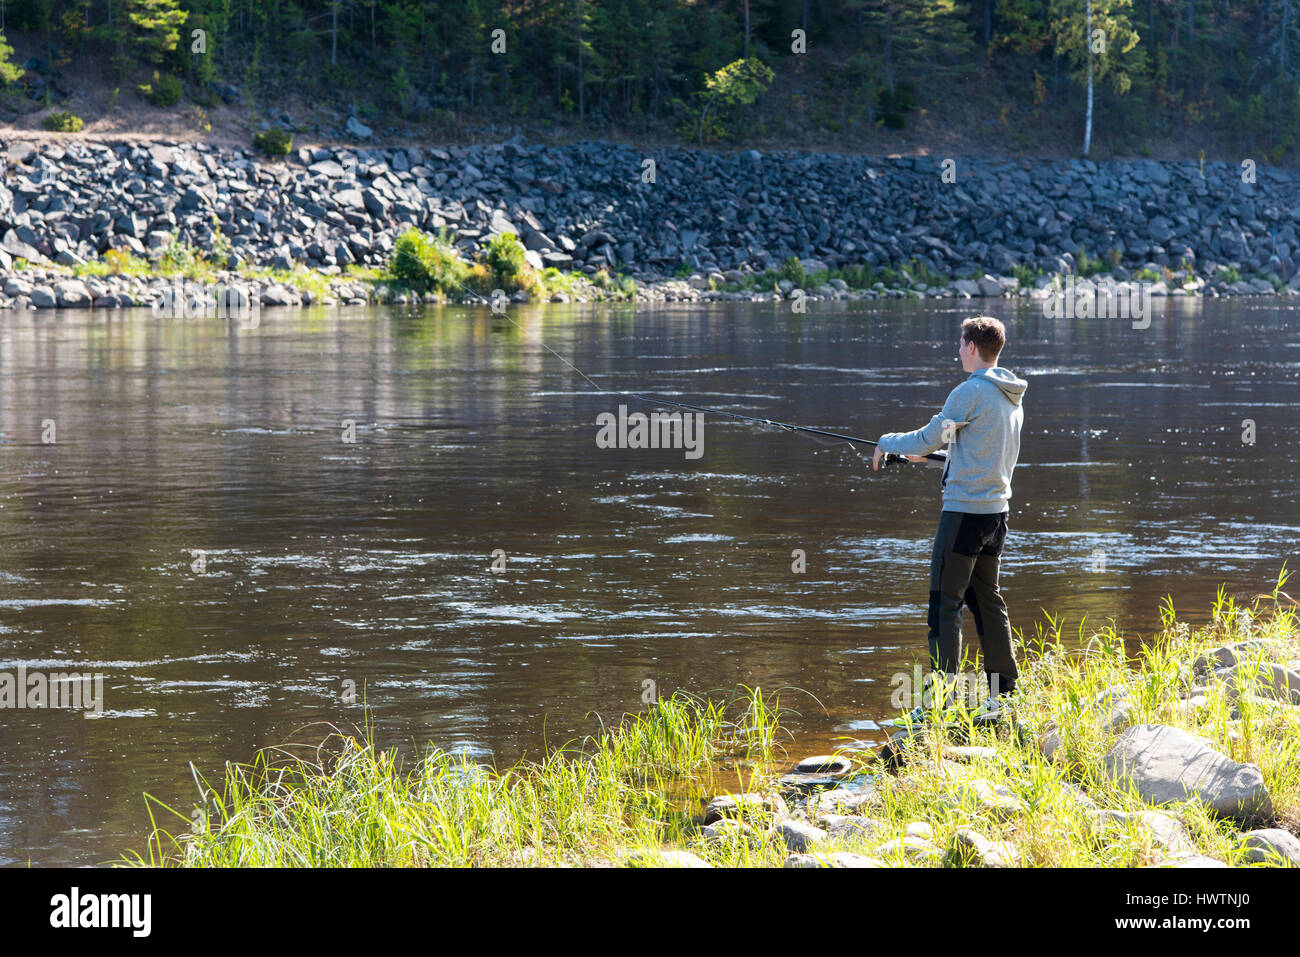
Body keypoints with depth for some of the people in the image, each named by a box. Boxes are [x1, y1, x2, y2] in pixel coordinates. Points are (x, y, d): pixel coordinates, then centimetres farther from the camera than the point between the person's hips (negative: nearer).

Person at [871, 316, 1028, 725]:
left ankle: (942, 698, -7)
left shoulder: (971, 392, -14)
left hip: (964, 510, -8)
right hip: (996, 509, 8)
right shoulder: (1012, 397, 12)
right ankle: (1004, 693, 15)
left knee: (945, 603, -5)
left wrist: (887, 442, 9)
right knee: (986, 599, 14)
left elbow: (928, 439, -10)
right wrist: (932, 454, 28)